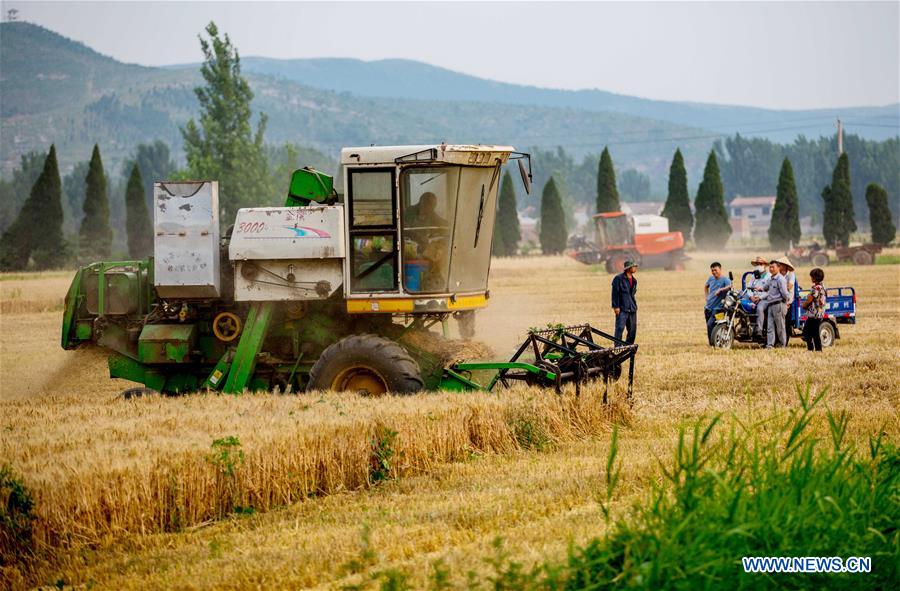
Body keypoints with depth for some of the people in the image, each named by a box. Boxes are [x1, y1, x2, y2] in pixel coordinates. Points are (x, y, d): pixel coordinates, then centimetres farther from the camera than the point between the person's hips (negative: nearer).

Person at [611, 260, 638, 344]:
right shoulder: (619, 278, -6)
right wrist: (616, 306, -14)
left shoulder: (634, 281, 16)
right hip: (622, 309, -7)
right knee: (620, 328, -12)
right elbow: (615, 293, -9)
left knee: (633, 330, 6)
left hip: (632, 309, 7)